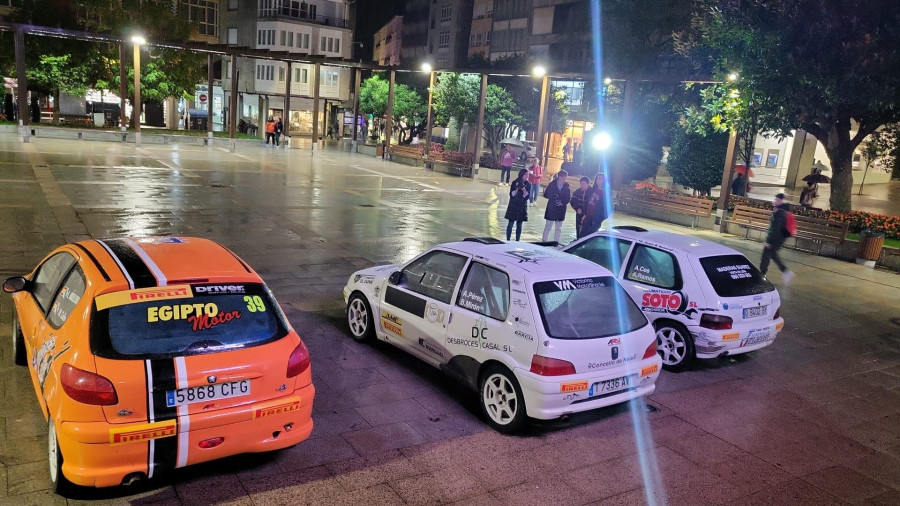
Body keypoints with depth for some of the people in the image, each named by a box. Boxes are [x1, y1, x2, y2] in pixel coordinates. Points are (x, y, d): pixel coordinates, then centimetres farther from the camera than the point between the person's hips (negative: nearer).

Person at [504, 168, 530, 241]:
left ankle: (517, 241, 11)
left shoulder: (528, 185, 1)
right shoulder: (515, 183, -4)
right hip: (513, 206, -2)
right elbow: (511, 194, -7)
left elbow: (527, 197, -5)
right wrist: (517, 189, -21)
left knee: (519, 225, 5)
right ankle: (508, 240, 5)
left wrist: (524, 189, -20)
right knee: (510, 223, -2)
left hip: (522, 207, 2)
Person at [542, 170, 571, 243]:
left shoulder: (566, 186, -1)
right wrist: (554, 197, -19)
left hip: (561, 210, 2)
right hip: (551, 209, -2)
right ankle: (544, 241, 14)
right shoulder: (552, 184, -6)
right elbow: (546, 195, -8)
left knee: (558, 228, 10)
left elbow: (568, 198, 0)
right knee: (548, 226, 5)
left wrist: (563, 202, -16)